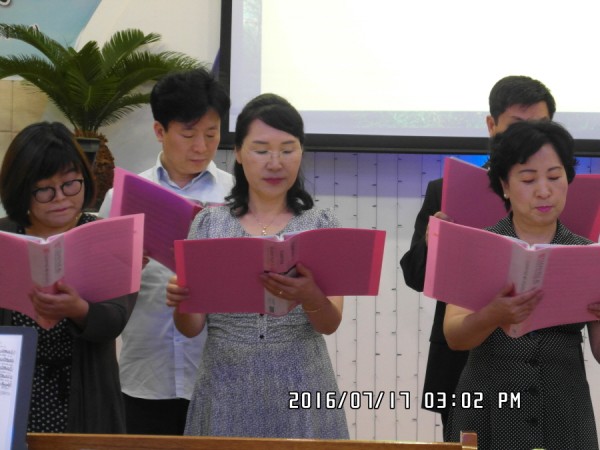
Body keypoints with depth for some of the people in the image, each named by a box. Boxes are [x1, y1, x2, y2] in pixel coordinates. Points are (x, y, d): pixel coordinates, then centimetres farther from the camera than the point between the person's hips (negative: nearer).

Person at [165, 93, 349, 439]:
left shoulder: (322, 225, 1)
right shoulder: (209, 224, 4)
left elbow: (331, 323, -8)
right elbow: (193, 328, 2)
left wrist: (309, 297, -29)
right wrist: (181, 305, -20)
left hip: (300, 392, -1)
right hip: (228, 394, 1)